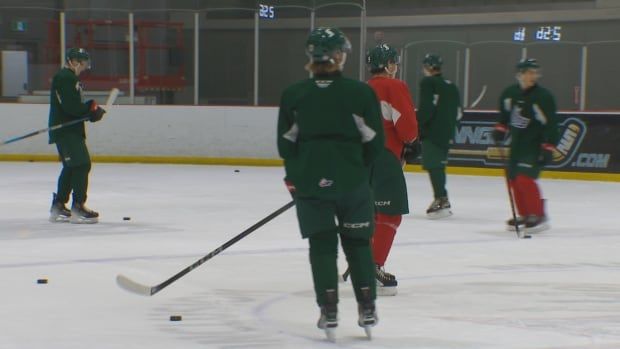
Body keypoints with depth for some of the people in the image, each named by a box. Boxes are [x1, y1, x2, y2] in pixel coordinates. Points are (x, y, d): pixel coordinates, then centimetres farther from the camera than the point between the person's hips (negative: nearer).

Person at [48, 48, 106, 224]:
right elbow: (71, 107, -23)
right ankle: (78, 206, -14)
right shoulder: (63, 78, -14)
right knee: (82, 164, -14)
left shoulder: (71, 78, 20)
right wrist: (92, 107, -11)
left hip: (71, 130, 11)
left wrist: (92, 110, 3)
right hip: (64, 130, -11)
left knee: (71, 168, 15)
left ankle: (58, 206, 22)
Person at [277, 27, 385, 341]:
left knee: (321, 244, 8)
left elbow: (286, 143, 4)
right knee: (358, 243, 13)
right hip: (351, 180, -1)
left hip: (309, 180, 1)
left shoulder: (293, 94, -2)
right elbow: (374, 141, -3)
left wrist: (294, 176, 20)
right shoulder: (360, 92, -6)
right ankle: (367, 309, 13)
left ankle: (329, 312, 4)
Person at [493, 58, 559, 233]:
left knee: (525, 178, -18)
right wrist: (500, 129, 8)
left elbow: (550, 124, -17)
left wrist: (548, 148, -20)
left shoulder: (543, 96, -17)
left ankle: (538, 216, -10)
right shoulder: (509, 93, 0)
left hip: (535, 144, -7)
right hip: (517, 142, 7)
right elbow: (505, 114, 20)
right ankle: (525, 215, 23)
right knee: (513, 179, 9)